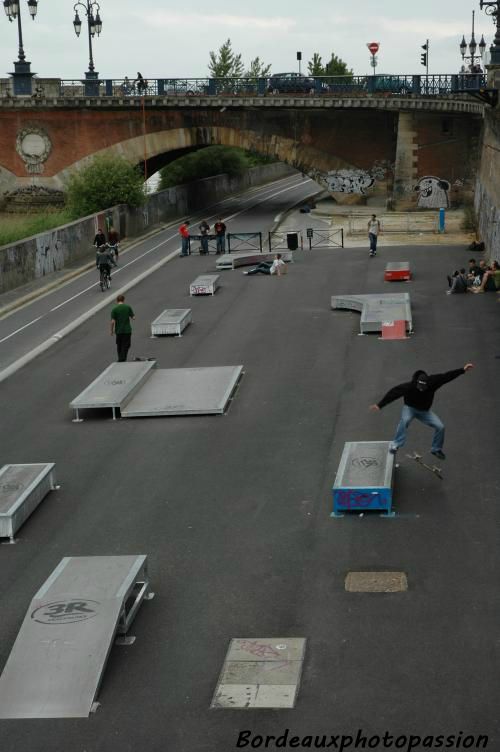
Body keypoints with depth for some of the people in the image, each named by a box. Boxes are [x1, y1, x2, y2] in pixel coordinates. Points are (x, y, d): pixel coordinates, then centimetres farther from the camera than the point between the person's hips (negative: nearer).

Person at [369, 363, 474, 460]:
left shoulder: (432, 382, -24)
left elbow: (447, 376, -20)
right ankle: (396, 444, -26)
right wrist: (379, 405, -34)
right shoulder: (409, 386, -30)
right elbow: (393, 393, -29)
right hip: (410, 408, -3)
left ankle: (436, 449, 17)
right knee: (405, 420, -36)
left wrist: (463, 370, -24)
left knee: (440, 427, -7)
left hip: (425, 410, 3)